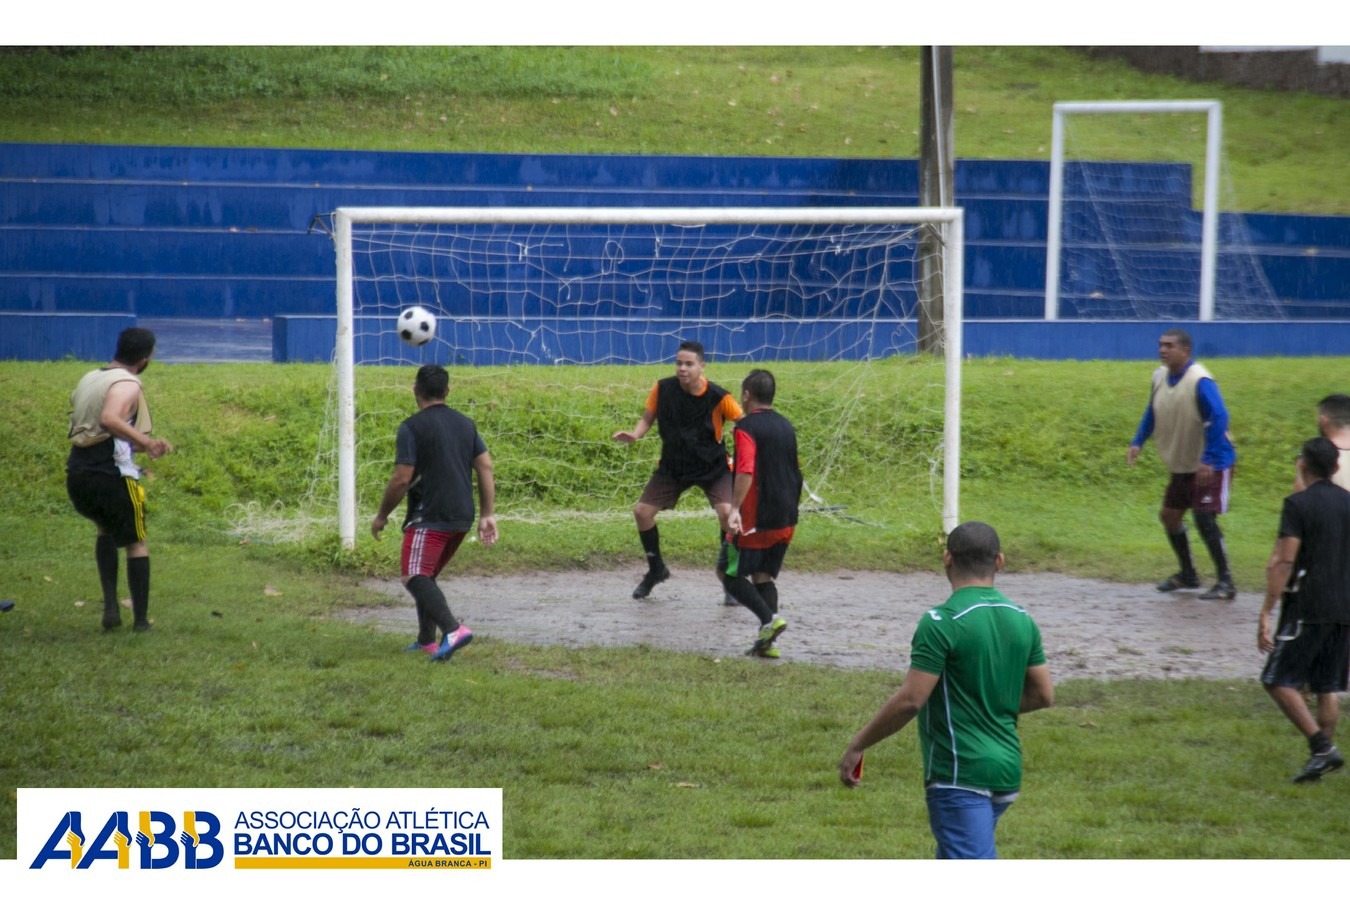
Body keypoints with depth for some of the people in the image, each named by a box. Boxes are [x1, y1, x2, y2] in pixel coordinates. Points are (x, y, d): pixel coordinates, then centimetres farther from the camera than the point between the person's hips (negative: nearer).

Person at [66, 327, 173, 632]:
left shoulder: (88, 380, 17)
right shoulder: (127, 384, -10)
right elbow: (109, 419, -30)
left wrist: (142, 445, 24)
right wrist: (146, 442, -26)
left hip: (77, 474, 7)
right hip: (112, 476, -7)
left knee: (107, 529, 31)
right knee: (136, 543, 12)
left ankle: (110, 606, 19)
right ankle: (141, 619, 12)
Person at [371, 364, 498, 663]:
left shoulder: (412, 427, -8)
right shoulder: (465, 423, 13)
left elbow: (402, 479, -12)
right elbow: (486, 467, 10)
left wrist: (382, 516, 0)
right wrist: (487, 515, 11)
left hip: (429, 517, -8)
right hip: (462, 517, 8)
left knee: (414, 576, -13)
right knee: (427, 576, 21)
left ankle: (453, 629, -33)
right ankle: (427, 640, 21)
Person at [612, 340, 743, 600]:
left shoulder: (718, 397, -22)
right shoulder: (663, 388, -14)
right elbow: (648, 417, 1)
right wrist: (635, 435, -19)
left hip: (712, 466, -3)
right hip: (673, 465, 3)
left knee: (727, 512, -24)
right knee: (642, 511, -2)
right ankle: (656, 570, 24)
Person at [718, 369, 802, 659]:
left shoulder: (747, 427, -11)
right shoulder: (786, 426, 13)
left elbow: (745, 471, -25)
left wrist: (735, 509, -29)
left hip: (756, 520, -7)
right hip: (786, 521, 7)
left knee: (730, 572, 3)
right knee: (764, 576, 13)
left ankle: (769, 618, -15)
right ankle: (767, 642, 4)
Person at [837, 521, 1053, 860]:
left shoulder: (942, 622, -16)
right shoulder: (1021, 620, 6)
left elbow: (910, 700, -19)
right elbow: (1043, 694, 11)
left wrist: (857, 746, -8)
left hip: (959, 777, -8)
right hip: (1006, 770, 8)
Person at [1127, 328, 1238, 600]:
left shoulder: (1199, 381, -24)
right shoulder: (1160, 376, 1)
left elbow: (1219, 418, -29)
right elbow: (1152, 412, 17)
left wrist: (1208, 460, -33)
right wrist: (1138, 442, 5)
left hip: (1211, 464, -9)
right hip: (1182, 464, 9)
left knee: (1204, 516, -18)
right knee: (1169, 515, 13)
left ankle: (1225, 582, -10)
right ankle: (1188, 574, 32)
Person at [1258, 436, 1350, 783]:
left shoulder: (1299, 504, -10)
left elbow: (1283, 562, -16)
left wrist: (1266, 613, -15)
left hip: (1308, 608, -6)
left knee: (1279, 680, -1)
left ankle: (1322, 747, -13)